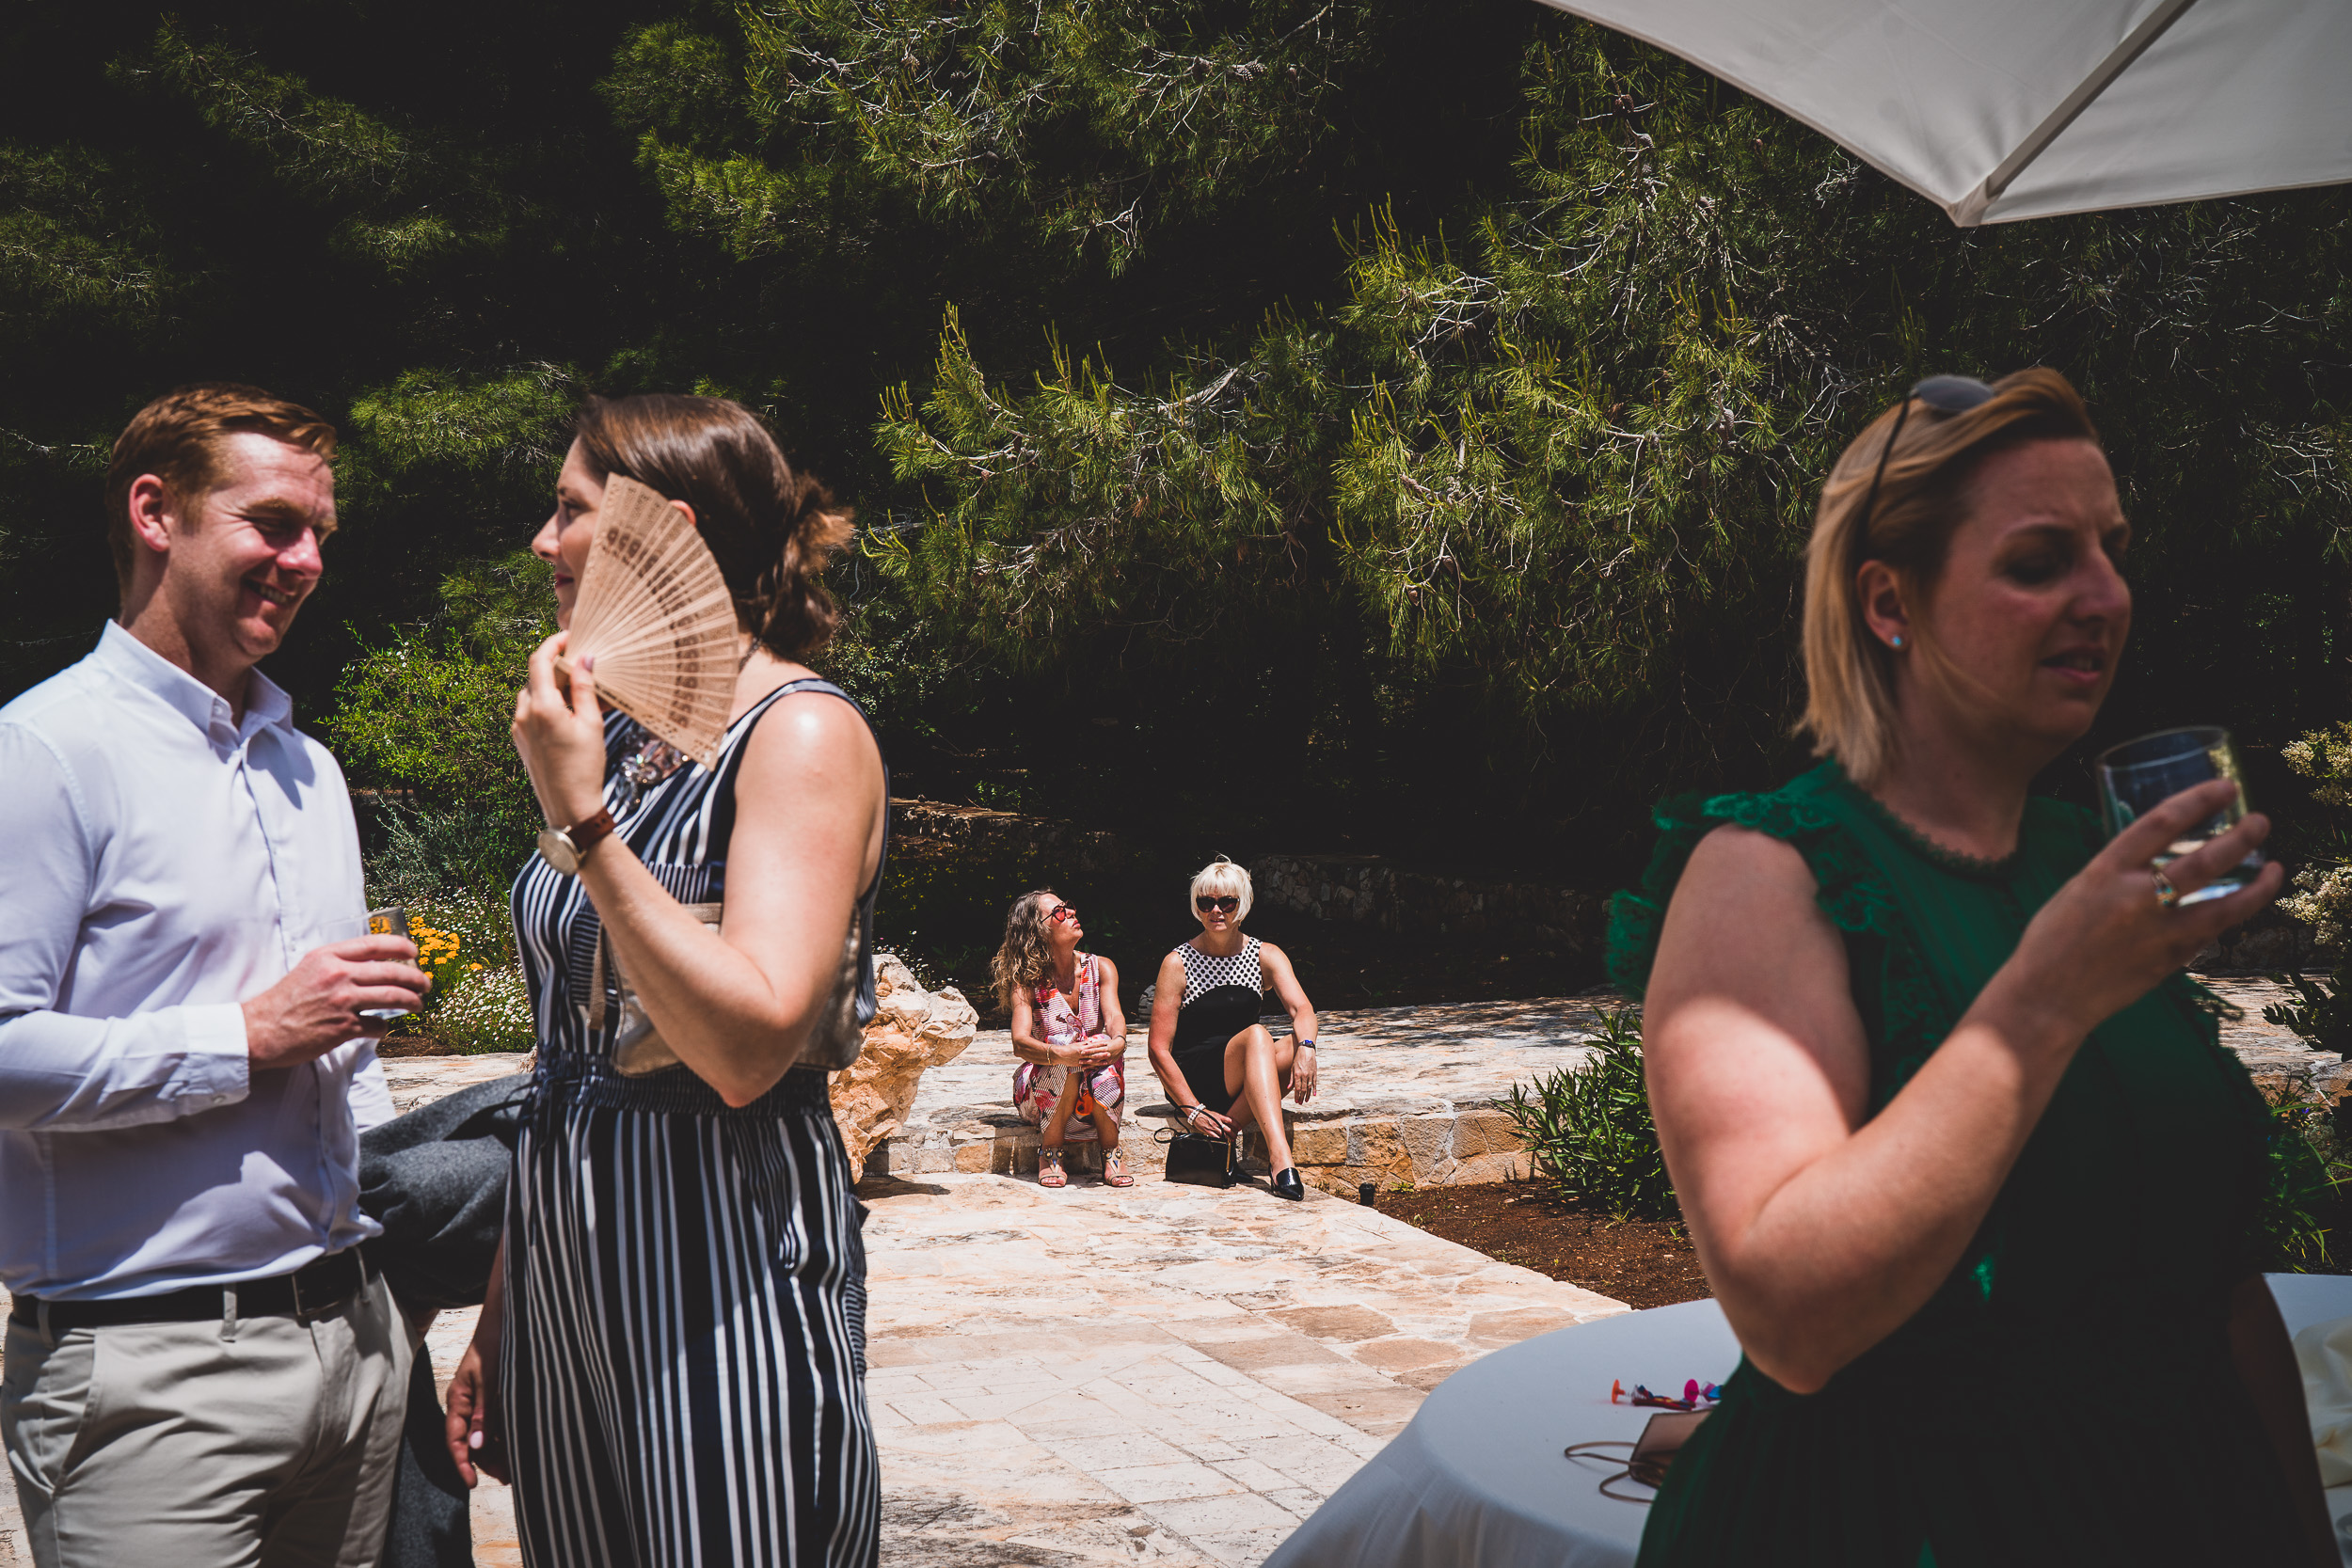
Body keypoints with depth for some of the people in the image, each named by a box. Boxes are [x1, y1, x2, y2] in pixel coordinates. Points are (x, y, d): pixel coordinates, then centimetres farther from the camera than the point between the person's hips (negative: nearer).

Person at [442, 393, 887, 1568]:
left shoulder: (802, 733, -11)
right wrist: (496, 1322, 15)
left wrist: (581, 825, -21)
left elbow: (748, 1046, -23)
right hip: (563, 1252, 7)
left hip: (718, 1262, -7)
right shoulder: (618, 742, 11)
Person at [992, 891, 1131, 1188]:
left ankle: (1111, 1154, -20)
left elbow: (1114, 1016, -15)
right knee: (1068, 1041, -33)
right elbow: (1020, 1043, -22)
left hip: (1098, 1097, 2)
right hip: (1040, 1095, -2)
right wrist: (1062, 1054, -44)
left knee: (1101, 1046, -30)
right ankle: (1049, 1153, -20)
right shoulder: (1025, 981, -8)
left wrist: (1117, 1043, -41)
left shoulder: (1100, 968, 1)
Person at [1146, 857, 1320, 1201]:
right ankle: (1280, 1160, -49)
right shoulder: (1177, 963, -4)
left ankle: (1224, 1132, -29)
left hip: (1241, 1087, 4)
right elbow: (1159, 1049, -7)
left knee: (1296, 1048, -28)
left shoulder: (1266, 956, 5)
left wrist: (1305, 1048, -35)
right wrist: (1192, 1110, -18)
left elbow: (1300, 1008, -12)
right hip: (1192, 1083, -4)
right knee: (1257, 1035, -33)